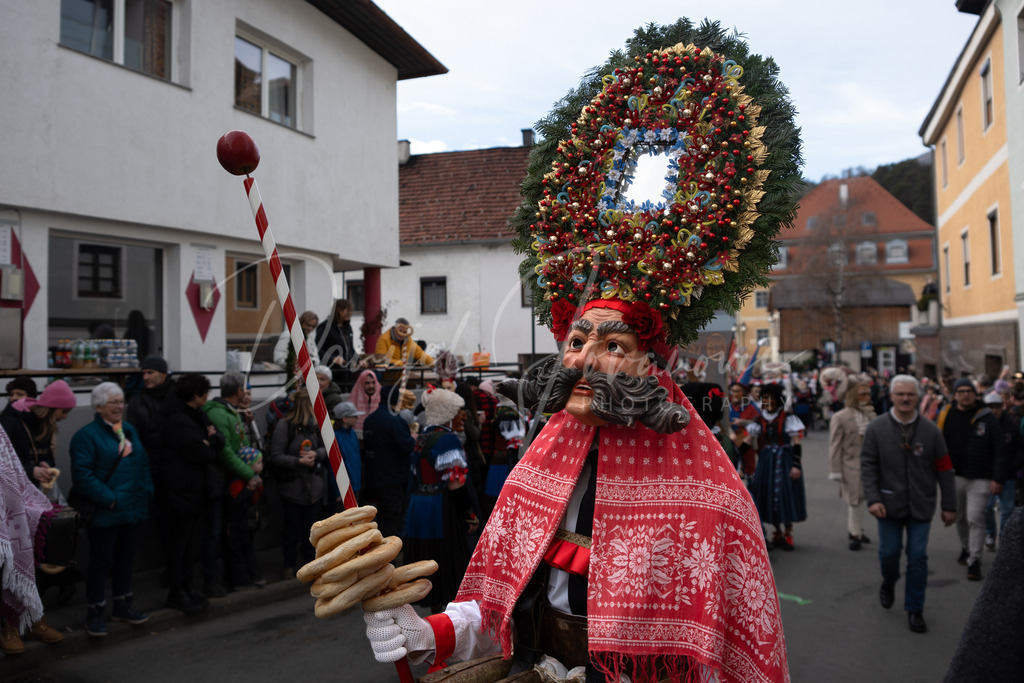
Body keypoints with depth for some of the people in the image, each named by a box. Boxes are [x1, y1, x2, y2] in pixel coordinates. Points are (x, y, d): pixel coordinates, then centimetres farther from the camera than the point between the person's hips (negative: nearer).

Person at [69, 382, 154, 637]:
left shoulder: (130, 430, 13)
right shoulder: (87, 435, -9)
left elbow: (143, 464, 18)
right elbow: (82, 474, -17)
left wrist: (147, 493, 7)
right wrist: (109, 499, -20)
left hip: (132, 509, 7)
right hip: (104, 512, -7)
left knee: (126, 558, 16)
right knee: (101, 561, 1)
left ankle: (123, 604, 29)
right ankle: (96, 612, 14)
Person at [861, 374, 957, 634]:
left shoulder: (931, 430, -4)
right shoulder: (877, 428, -5)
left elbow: (944, 469, 1)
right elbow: (868, 465, -6)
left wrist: (949, 505, 1)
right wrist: (873, 499, -15)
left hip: (921, 505, 0)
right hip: (890, 503, 0)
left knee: (918, 557, 3)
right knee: (889, 552, 9)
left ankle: (915, 610, 18)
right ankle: (888, 583, 42)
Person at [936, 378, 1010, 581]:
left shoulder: (987, 418, -5)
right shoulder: (946, 416, 1)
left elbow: (1000, 450, -5)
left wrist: (998, 479, -10)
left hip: (979, 479, -3)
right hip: (954, 476, 4)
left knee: (975, 519, -9)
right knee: (960, 518, 18)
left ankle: (974, 561, -2)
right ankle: (966, 548, 39)